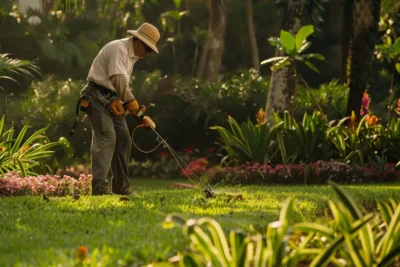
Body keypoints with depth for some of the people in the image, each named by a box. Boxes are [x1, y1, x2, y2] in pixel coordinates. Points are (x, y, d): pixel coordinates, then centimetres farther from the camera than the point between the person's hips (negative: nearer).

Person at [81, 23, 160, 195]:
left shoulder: (132, 55, 14)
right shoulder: (119, 49, -17)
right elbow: (118, 79, -28)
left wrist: (117, 100, -4)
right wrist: (131, 102, -21)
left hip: (111, 98, 10)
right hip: (98, 96, -10)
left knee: (123, 139, 7)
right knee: (106, 137, -19)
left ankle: (120, 186, 14)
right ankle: (100, 186, -23)